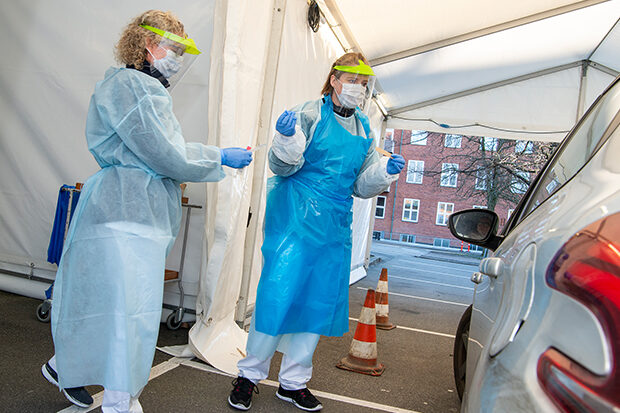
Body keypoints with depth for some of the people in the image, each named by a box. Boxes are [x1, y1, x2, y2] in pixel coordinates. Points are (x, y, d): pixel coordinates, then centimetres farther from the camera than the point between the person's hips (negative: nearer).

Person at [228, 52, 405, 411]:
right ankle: (250, 375, 16)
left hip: (335, 227, 6)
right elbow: (284, 166, -7)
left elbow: (362, 185, 16)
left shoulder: (364, 129, 15)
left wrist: (386, 172, -2)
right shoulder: (309, 114, -3)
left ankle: (293, 382, 25)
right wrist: (287, 139, -26)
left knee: (320, 301, 9)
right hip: (295, 219, -6)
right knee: (277, 294, -6)